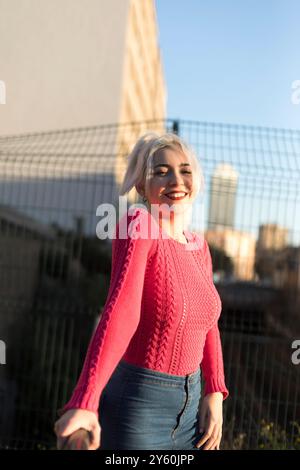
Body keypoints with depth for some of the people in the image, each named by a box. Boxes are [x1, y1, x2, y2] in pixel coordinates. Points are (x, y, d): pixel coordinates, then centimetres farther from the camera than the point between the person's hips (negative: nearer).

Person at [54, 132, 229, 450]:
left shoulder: (199, 245, 4)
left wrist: (215, 393, 3)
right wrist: (84, 403, -39)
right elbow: (120, 310, -31)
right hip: (136, 405, -6)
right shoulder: (137, 226, -17)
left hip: (190, 402, 7)